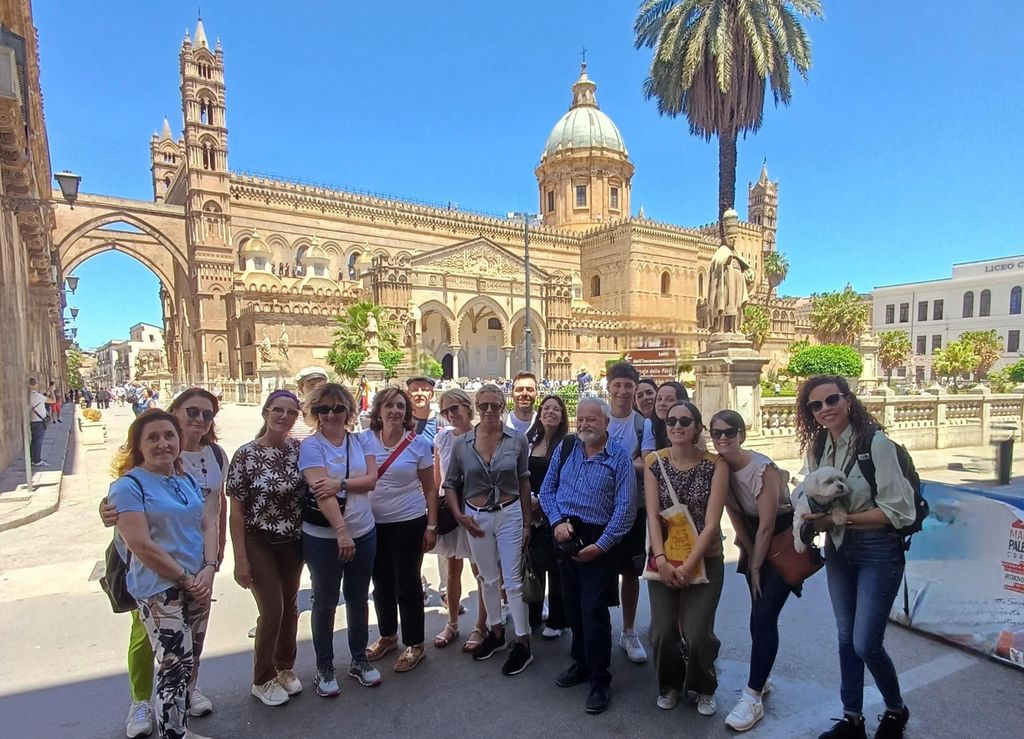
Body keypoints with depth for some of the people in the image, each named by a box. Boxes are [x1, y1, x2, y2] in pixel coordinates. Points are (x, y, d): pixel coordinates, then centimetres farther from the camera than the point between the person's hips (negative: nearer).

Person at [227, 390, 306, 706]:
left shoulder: (299, 449, -3)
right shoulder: (246, 454, -13)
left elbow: (310, 488, 9)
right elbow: (236, 511, -11)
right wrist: (240, 559, -12)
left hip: (292, 542, 4)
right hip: (260, 543, -4)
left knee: (290, 607, 14)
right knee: (272, 611, 0)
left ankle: (285, 667, 37)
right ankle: (262, 679, 24)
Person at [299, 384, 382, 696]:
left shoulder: (360, 441, 2)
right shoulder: (311, 446, -11)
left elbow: (372, 479, -7)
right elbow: (321, 490, -22)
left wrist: (340, 484, -24)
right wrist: (342, 531, -31)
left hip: (363, 533, 4)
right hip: (323, 537, -4)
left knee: (359, 598, 16)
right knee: (325, 602, 11)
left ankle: (359, 660, 35)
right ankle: (324, 668, 30)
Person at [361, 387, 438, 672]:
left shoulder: (419, 444, -8)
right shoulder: (363, 440, -4)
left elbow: (430, 489, -3)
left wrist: (431, 527, -5)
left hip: (409, 523, -3)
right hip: (373, 523, 3)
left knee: (407, 584, 5)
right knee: (382, 583, 17)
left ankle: (415, 645, 24)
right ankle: (387, 636, 39)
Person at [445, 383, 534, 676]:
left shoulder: (517, 440, -8)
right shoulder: (462, 443, -5)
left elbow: (524, 482, 0)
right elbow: (451, 483, 5)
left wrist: (527, 522, 2)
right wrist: (459, 516, -5)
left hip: (509, 514, -2)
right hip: (476, 517, 2)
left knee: (513, 579, 3)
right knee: (488, 579, 17)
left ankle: (523, 643, 17)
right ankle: (496, 632, 36)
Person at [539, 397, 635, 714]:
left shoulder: (619, 458, -8)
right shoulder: (564, 449, 4)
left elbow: (624, 508, -12)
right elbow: (547, 490, 7)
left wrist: (600, 546, -16)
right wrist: (557, 521, -9)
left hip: (597, 539, -4)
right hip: (565, 536, 5)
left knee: (593, 609, -2)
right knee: (572, 604, 16)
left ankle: (599, 679, 15)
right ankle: (581, 662, 36)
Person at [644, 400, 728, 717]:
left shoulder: (715, 464, -11)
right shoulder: (654, 462, -5)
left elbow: (711, 522, -13)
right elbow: (652, 515, -7)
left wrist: (688, 566, -16)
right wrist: (662, 561, -16)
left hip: (705, 560, -1)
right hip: (664, 560, 2)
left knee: (696, 635, -4)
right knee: (663, 632, 0)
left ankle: (705, 688, 30)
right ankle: (670, 684, 33)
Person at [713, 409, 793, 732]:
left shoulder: (763, 469, -26)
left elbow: (767, 525, -20)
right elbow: (735, 516, -1)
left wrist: (756, 566, -11)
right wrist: (749, 555, -2)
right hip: (754, 543, 6)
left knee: (763, 618, -8)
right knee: (761, 616, 14)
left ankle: (753, 698, 0)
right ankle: (762, 678, 32)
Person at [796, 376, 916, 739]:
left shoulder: (876, 444, -19)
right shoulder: (816, 447, 0)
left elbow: (899, 511, -18)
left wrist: (841, 519, -23)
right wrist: (815, 518, -8)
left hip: (878, 551, -5)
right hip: (838, 548, 6)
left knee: (866, 644, -1)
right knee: (846, 638, 15)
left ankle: (896, 710, 30)